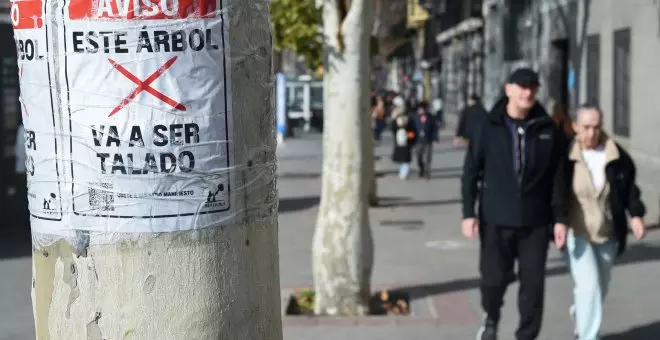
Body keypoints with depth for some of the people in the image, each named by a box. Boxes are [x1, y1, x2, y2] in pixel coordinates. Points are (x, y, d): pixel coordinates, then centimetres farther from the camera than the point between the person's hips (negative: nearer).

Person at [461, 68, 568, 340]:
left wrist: (560, 218, 1)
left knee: (533, 285, 5)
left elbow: (559, 177, 5)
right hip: (496, 220, -1)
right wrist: (468, 213, -5)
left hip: (535, 222, 1)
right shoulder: (488, 128, -1)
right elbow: (470, 172, 1)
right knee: (494, 279, 2)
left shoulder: (547, 130, 2)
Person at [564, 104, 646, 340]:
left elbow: (629, 187, 8)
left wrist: (636, 214, -4)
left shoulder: (617, 157, -4)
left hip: (607, 234, 4)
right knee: (590, 286, -16)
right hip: (576, 233, -4)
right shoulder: (565, 156, -12)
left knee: (600, 288, 18)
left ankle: (580, 314, 49)